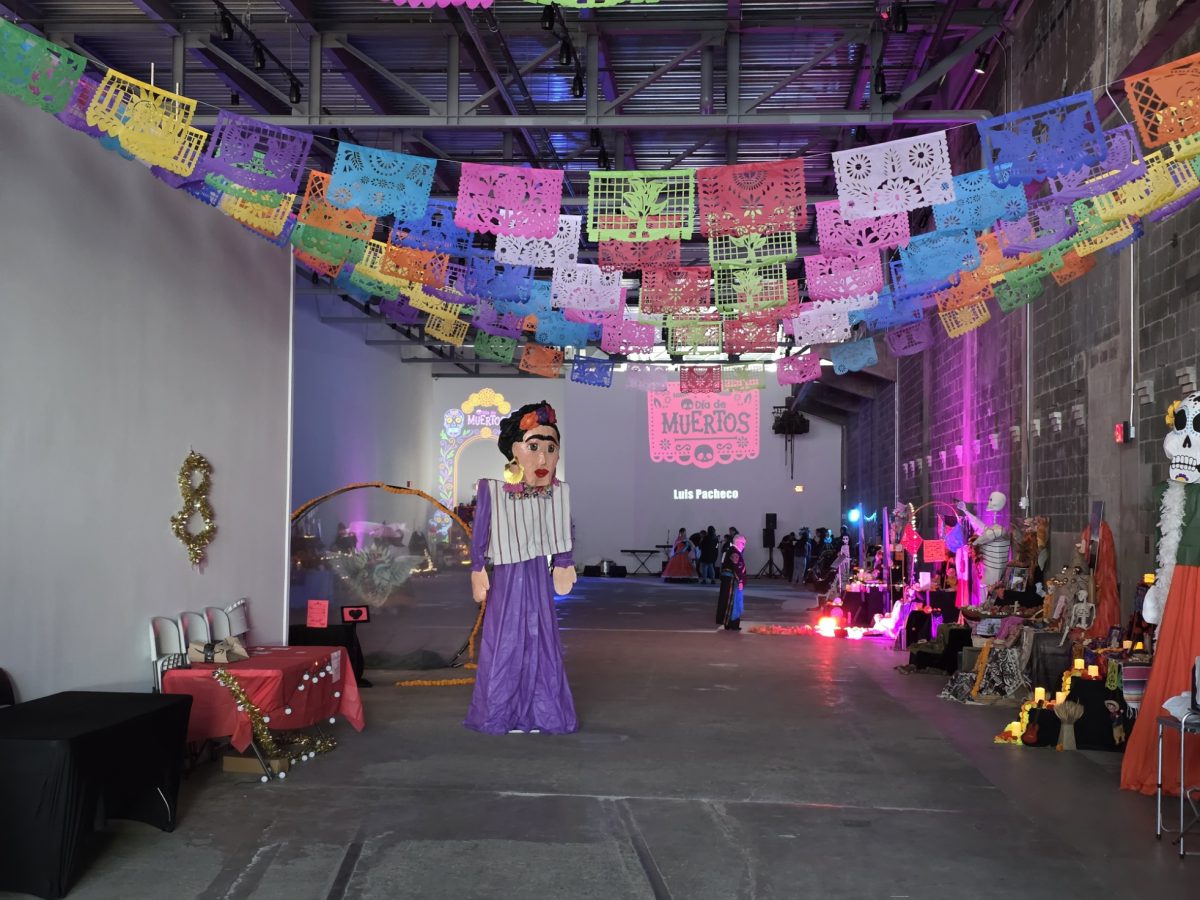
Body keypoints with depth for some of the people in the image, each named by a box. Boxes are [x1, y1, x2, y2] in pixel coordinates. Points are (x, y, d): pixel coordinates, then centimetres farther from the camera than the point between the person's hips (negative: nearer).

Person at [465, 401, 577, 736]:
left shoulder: (558, 492, -3)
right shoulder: (492, 490, -12)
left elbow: (563, 535, 8)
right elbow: (480, 534, -6)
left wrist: (563, 565, 12)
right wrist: (478, 570, -4)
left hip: (538, 576, 3)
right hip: (507, 579, -2)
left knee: (540, 640, 8)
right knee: (505, 641, 4)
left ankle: (541, 711, 19)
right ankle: (502, 713, 16)